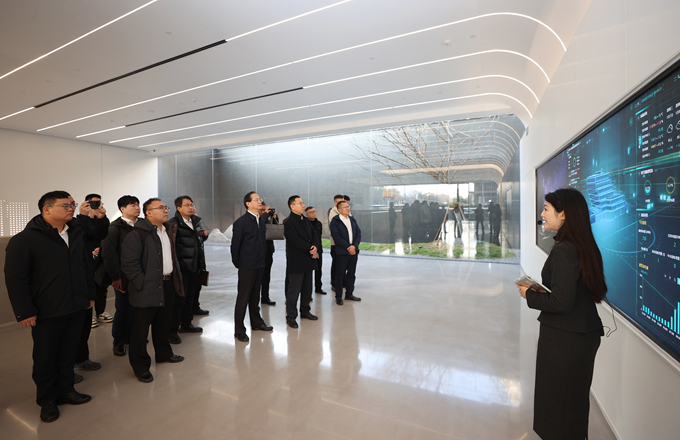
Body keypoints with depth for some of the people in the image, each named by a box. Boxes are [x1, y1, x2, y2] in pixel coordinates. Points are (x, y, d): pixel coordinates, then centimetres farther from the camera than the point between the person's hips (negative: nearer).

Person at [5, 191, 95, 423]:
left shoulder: (77, 234, 8)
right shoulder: (25, 239, -10)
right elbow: (15, 279, -10)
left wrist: (90, 295, 12)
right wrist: (25, 312, -12)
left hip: (76, 308, 5)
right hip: (47, 313, -4)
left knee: (69, 353, 15)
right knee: (45, 357, 11)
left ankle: (66, 390, 32)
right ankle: (47, 400, 29)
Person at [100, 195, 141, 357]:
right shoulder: (115, 227, -6)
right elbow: (108, 253, -11)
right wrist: (115, 277, -12)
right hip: (123, 277, -4)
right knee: (123, 309, 5)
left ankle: (131, 335, 31)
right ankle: (119, 342, 22)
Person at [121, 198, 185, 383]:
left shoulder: (169, 231, 11)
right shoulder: (137, 234, -14)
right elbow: (128, 262, -18)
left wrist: (177, 276, 15)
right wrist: (141, 283, -17)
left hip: (167, 285, 7)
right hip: (147, 289, -7)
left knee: (164, 323, 21)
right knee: (140, 329, 6)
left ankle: (164, 353, 39)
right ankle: (141, 366, 21)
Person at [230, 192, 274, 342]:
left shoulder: (261, 220, 9)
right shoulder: (241, 222, -12)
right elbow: (235, 245, -8)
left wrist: (263, 260, 10)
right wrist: (237, 263, -3)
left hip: (260, 265, 7)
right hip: (247, 266, -6)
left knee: (255, 295, 19)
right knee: (243, 297, 2)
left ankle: (256, 322, 34)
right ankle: (239, 330, 14)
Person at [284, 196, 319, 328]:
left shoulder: (306, 220, 13)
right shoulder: (289, 222, -13)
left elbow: (313, 235, 10)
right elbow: (296, 241, -20)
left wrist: (314, 247, -10)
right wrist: (311, 250, -15)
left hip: (308, 260, 8)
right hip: (296, 262, -8)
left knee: (307, 288, 17)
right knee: (294, 290, 1)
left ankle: (305, 311, 33)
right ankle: (291, 317, 14)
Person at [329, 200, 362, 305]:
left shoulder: (352, 220, 13)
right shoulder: (335, 221, -5)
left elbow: (358, 233, 7)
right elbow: (336, 237, -14)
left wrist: (354, 246, -8)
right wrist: (348, 247, -16)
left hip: (353, 250, 6)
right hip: (342, 252, -5)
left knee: (351, 273, 12)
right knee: (340, 274, 1)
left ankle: (349, 294, 25)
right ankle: (338, 296, 13)